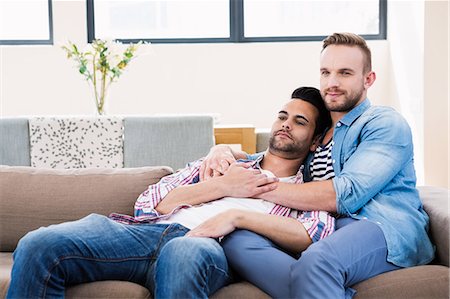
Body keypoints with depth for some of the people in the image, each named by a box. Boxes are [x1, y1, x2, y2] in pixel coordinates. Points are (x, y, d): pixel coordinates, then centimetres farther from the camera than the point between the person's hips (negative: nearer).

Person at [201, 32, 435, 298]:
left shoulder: (386, 124, 5)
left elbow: (344, 195, -10)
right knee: (236, 241, -24)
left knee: (317, 259, -42)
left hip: (385, 229, -7)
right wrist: (225, 152, 9)